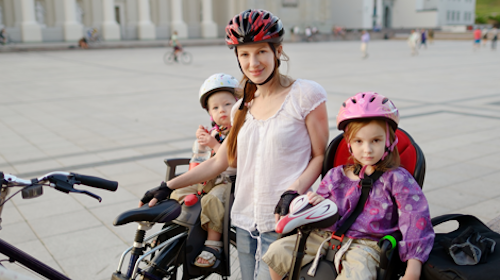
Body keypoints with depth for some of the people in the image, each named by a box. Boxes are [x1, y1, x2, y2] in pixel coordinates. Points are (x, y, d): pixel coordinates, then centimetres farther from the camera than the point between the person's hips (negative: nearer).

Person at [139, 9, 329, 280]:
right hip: (245, 223, 6)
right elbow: (220, 162, 13)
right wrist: (168, 187, 10)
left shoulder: (305, 94, -6)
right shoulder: (243, 107, 11)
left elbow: (320, 155, -4)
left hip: (283, 222, -5)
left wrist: (293, 192, -20)